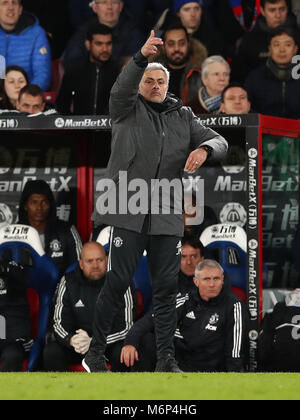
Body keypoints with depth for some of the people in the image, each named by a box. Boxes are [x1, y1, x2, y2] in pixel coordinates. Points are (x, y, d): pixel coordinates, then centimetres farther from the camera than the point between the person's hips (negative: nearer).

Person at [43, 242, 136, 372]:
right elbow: (59, 323, -3)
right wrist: (71, 340, -29)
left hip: (111, 342, -3)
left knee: (122, 353, -36)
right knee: (51, 350, -24)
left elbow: (126, 327, -14)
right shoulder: (69, 282, -3)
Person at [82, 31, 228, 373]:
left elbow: (219, 141, 10)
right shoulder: (128, 110, 6)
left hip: (167, 215, 4)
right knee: (118, 280, -5)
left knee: (166, 286, 3)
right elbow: (120, 89, -16)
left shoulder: (183, 117, 16)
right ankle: (95, 351, 5)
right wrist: (141, 58, -33)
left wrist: (204, 149, -15)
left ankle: (166, 357, 8)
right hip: (130, 212, -4)